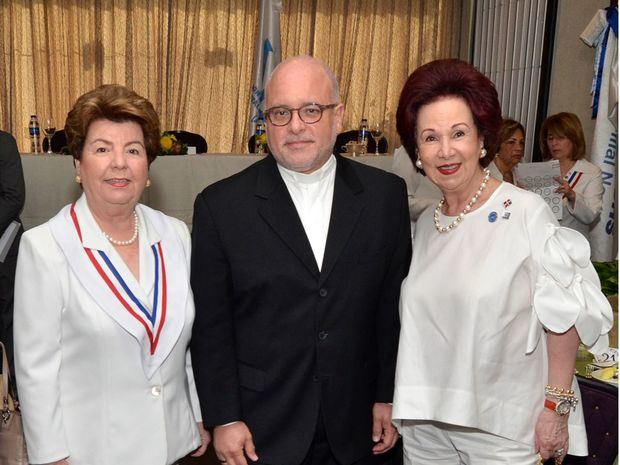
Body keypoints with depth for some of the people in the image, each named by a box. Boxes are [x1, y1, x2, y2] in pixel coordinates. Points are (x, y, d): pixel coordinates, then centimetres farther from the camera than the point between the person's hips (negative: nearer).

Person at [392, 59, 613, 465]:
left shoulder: (525, 211, -14)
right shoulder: (425, 223, 3)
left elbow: (565, 315, -11)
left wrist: (556, 408, -11)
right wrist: (399, 403, 10)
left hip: (502, 430, -5)